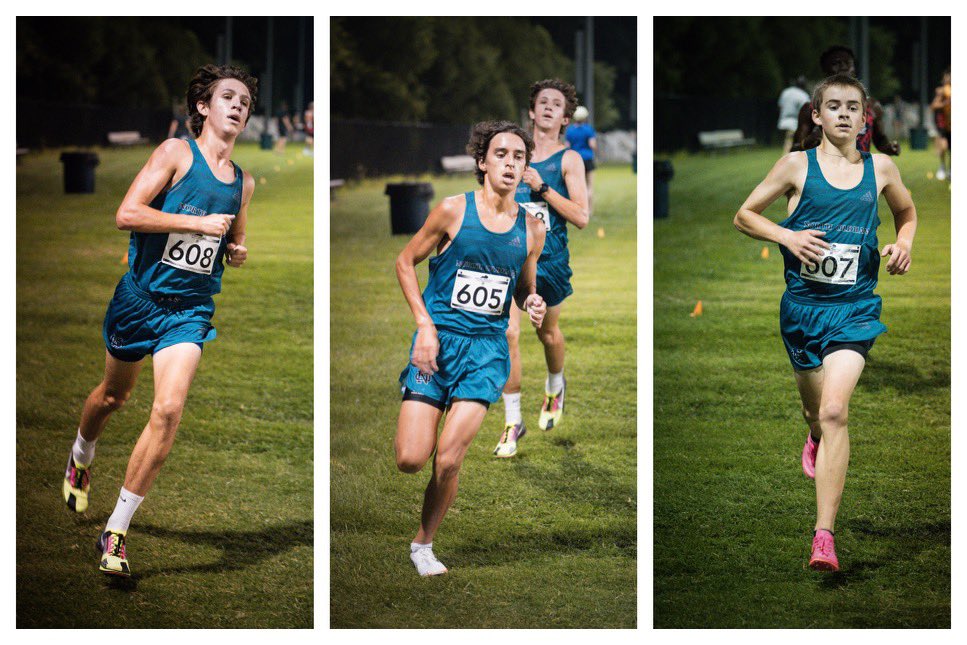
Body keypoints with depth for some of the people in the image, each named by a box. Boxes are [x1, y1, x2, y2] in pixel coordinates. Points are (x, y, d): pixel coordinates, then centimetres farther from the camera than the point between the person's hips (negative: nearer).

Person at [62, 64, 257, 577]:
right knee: (113, 395, 18)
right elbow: (127, 214, -19)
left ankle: (116, 532, -10)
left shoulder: (243, 183, 9)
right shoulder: (176, 152, -8)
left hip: (191, 309, 2)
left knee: (168, 410, -16)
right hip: (141, 297, -2)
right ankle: (80, 460, 53)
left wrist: (237, 252, 3)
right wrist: (199, 223, -19)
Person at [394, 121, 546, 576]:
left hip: (487, 347, 2)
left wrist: (533, 305, -4)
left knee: (448, 459, -10)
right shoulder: (454, 210, -5)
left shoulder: (532, 229, 5)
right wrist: (425, 325, -6)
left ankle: (423, 544, 11)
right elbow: (406, 262, 4)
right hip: (438, 340, -2)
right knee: (410, 459, -10)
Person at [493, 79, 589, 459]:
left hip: (550, 259, -1)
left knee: (548, 334, 16)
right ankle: (512, 421, -5)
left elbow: (581, 217, -12)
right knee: (508, 334, -13)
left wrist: (542, 188, -18)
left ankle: (555, 389, 49)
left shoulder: (568, 160, -3)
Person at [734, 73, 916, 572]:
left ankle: (824, 535, -20)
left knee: (834, 411, -19)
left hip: (854, 308, -1)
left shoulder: (880, 168, 4)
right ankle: (815, 439, 62)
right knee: (814, 405, 20)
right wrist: (786, 235, -13)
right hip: (802, 305, 1)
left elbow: (907, 213, 23)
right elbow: (743, 216, 4)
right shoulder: (797, 166, -1)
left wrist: (904, 244, 2)